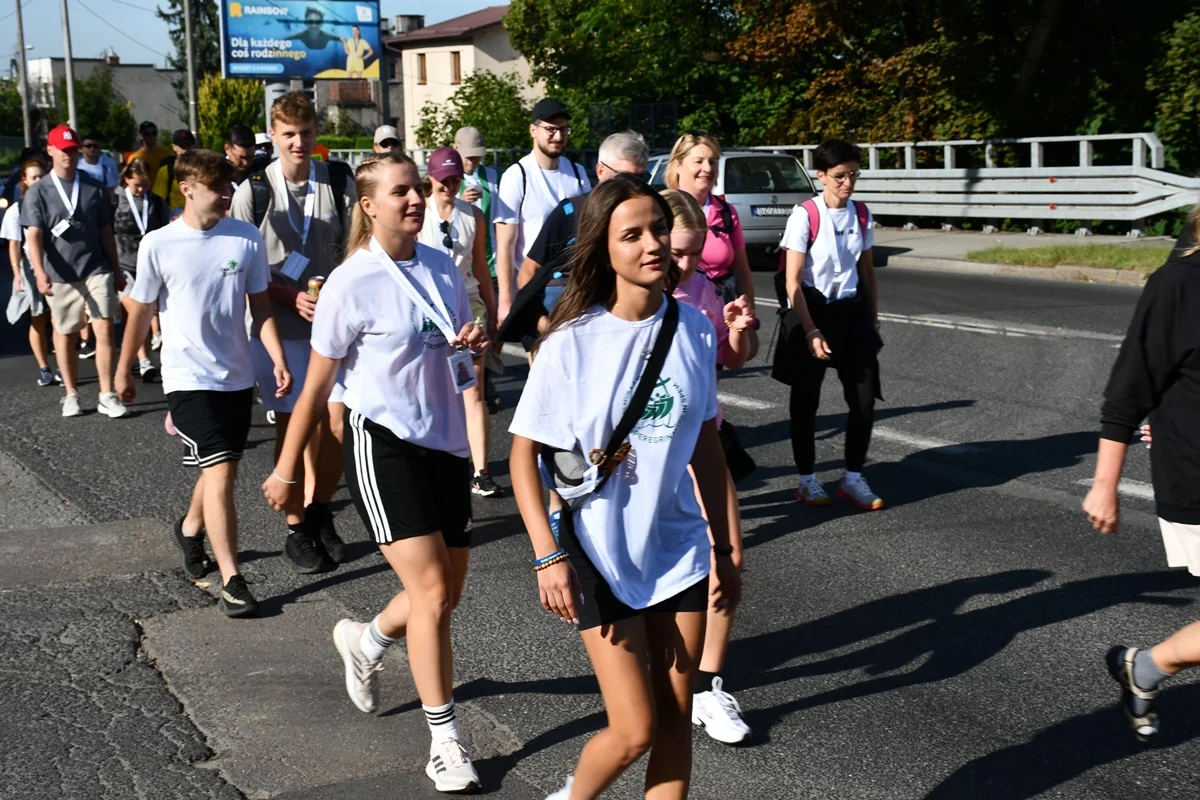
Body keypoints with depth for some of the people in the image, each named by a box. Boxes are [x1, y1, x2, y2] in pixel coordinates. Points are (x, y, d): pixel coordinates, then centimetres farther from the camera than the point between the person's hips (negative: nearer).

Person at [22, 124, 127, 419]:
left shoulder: (94, 188, 8)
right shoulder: (37, 192, 1)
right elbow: (34, 235, -9)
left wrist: (116, 271, 13)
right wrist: (40, 271, -23)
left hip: (96, 270, 1)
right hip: (60, 276, -1)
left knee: (104, 329, -9)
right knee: (64, 335, 10)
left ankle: (107, 396, -4)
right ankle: (71, 394, 24)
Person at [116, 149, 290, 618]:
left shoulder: (247, 239, -1)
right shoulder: (158, 245, -8)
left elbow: (259, 307, 6)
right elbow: (141, 311, 3)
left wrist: (279, 360, -3)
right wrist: (123, 369, 12)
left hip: (237, 376, 4)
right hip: (189, 378, -4)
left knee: (220, 470, 18)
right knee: (220, 474, -12)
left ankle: (190, 528, 48)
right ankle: (232, 582, -7)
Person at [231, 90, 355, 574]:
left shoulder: (339, 185, 1)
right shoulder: (253, 192, -4)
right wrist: (291, 297, -16)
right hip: (279, 328, -2)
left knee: (334, 427, 3)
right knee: (294, 431, 3)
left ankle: (321, 516, 26)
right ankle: (297, 531, 17)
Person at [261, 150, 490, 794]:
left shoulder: (443, 268, 5)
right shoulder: (351, 283, -12)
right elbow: (316, 386, -6)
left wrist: (475, 344, -6)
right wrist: (286, 471, -2)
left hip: (446, 440, 6)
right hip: (383, 444, -6)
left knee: (447, 593, 12)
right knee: (431, 594, -12)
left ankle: (365, 642, 43)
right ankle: (445, 743, 3)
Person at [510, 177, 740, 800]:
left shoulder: (694, 331, -2)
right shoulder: (571, 342, -14)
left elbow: (705, 443, 8)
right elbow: (524, 452, -9)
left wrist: (722, 548, 11)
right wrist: (548, 555, -17)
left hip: (679, 545, 4)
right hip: (598, 552, -4)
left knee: (676, 720, 9)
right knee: (634, 730, -2)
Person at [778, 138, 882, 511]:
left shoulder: (861, 215, 3)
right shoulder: (805, 215, -12)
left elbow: (867, 274, 12)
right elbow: (792, 280, -14)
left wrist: (873, 322, 10)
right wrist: (811, 332, -18)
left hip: (851, 311, 5)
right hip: (810, 310, -4)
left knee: (864, 397, 1)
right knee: (805, 399, 5)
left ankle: (853, 478, 17)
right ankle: (807, 480, 19)